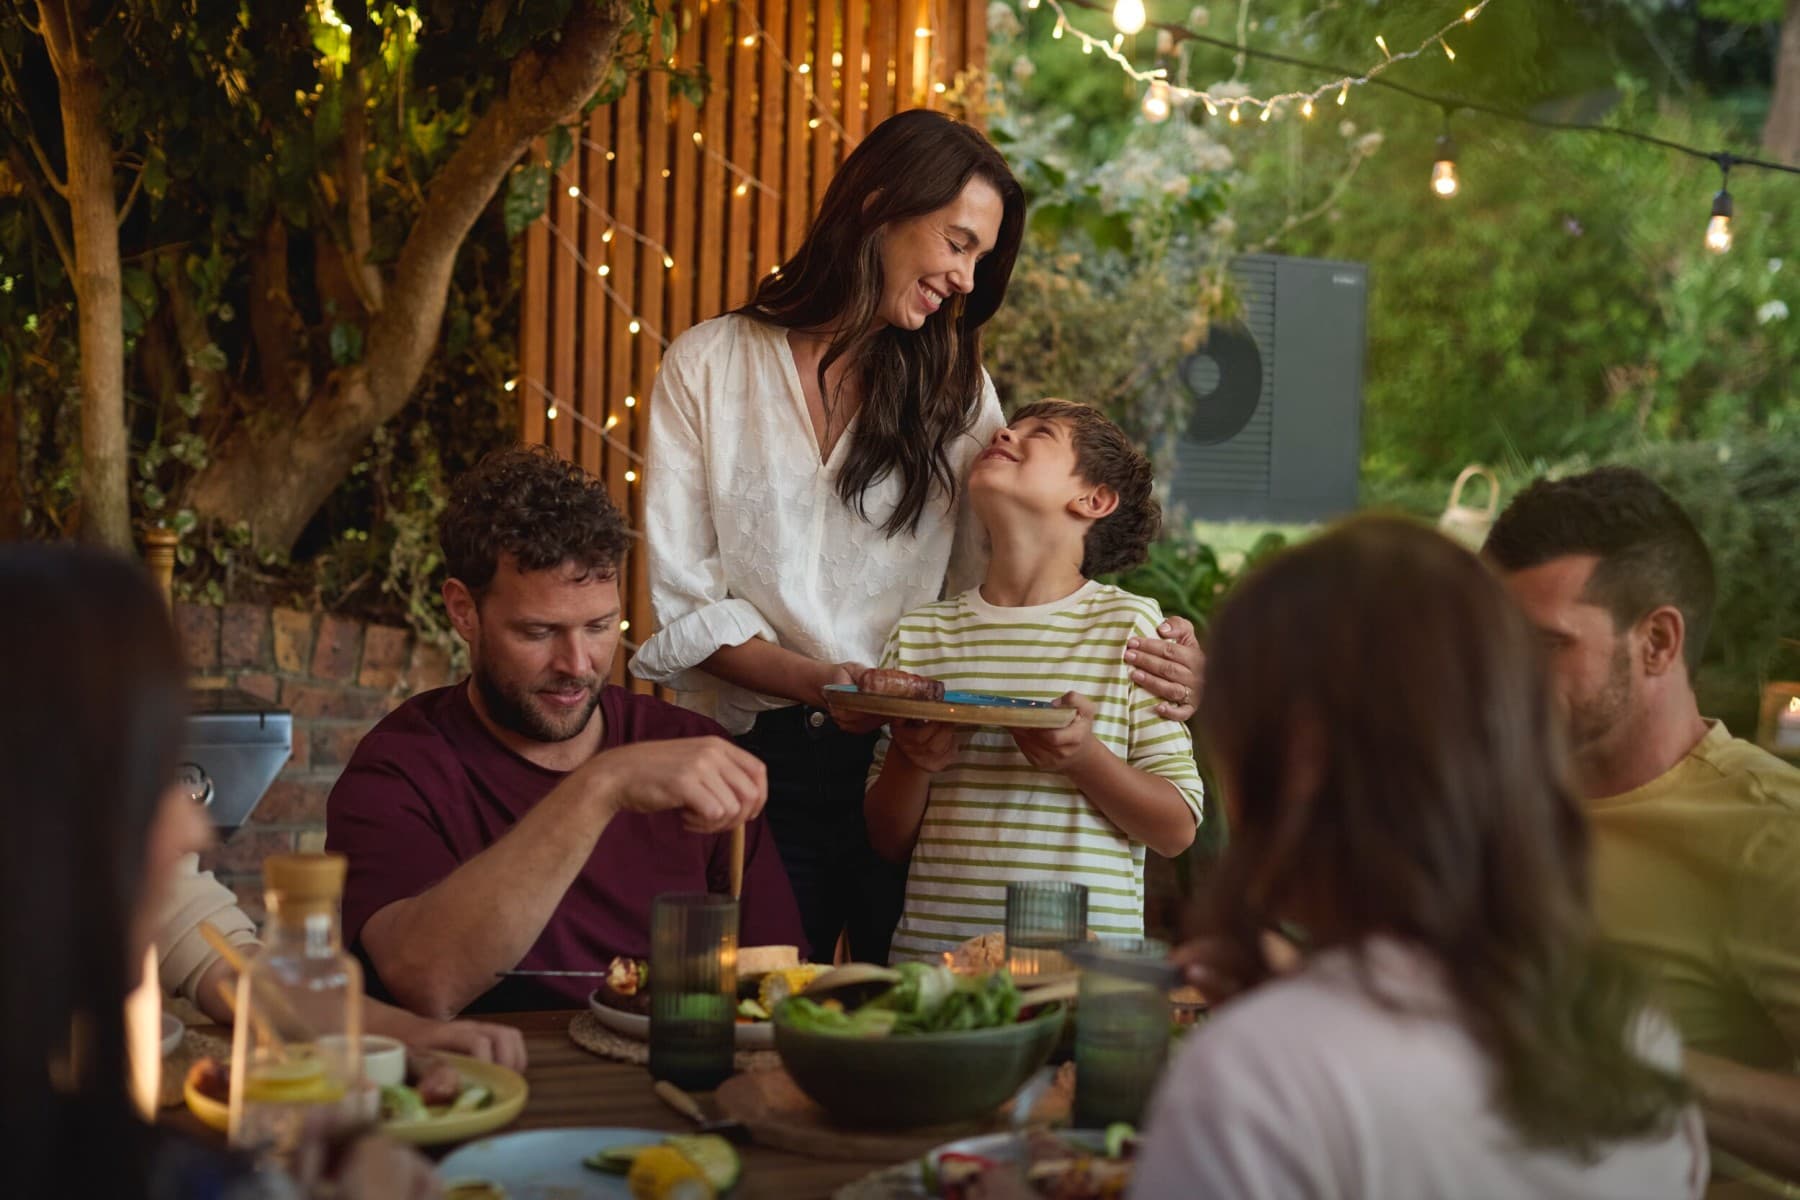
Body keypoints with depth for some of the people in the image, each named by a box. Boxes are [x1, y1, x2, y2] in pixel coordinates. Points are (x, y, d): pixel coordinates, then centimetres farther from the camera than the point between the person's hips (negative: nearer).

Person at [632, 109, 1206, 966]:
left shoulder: (954, 385, 13)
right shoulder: (708, 366, 3)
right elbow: (679, 603, -2)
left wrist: (1135, 654, -12)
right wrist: (818, 682, -18)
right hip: (755, 758, -2)